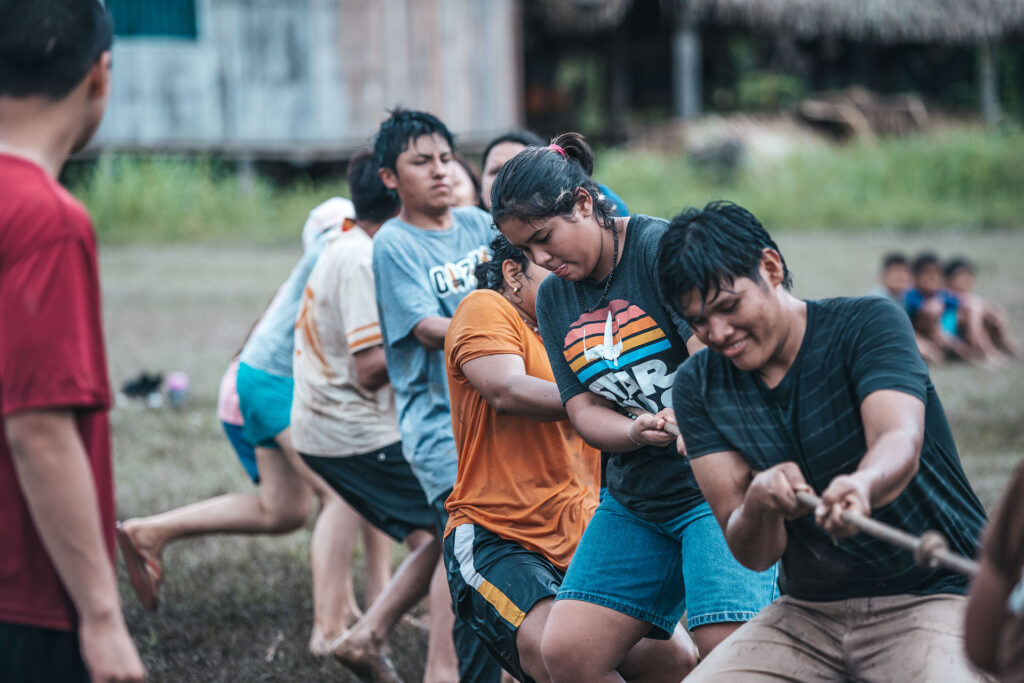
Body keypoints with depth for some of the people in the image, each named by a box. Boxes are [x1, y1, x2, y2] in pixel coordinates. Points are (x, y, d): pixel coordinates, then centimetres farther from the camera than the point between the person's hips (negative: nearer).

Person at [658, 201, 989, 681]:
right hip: (807, 612, 5)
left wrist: (861, 485, -51)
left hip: (932, 596, -4)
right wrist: (758, 504, -29)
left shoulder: (867, 324, -8)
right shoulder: (697, 386, 2)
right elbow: (753, 556, -5)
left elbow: (901, 442, -27)